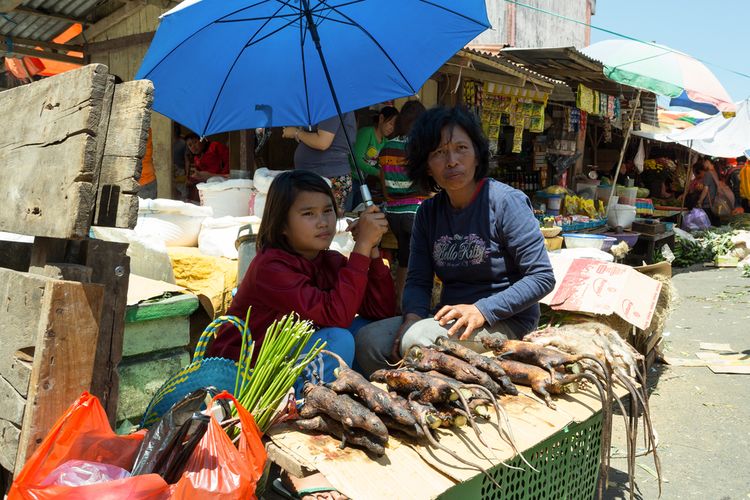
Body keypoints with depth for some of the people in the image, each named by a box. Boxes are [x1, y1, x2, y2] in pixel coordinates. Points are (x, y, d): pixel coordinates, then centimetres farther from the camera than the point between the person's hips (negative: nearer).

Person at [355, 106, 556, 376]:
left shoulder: (506, 202, -9)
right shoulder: (428, 212, 9)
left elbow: (542, 277, -12)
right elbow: (418, 280, 6)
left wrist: (482, 310, -21)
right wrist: (413, 317, -16)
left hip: (505, 322, -5)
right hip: (451, 318, 5)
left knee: (418, 341, -30)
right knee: (368, 341, -17)